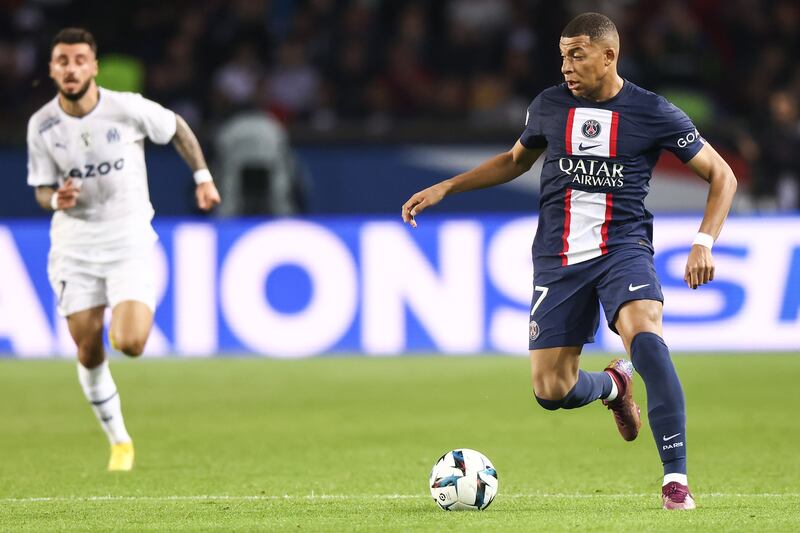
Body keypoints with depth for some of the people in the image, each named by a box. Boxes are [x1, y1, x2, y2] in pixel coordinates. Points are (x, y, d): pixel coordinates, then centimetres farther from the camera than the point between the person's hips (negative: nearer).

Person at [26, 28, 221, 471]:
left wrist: (203, 177, 8)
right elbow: (42, 189, 5)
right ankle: (119, 442, 20)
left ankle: (131, 318, 21)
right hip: (74, 243, 2)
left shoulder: (127, 108, -11)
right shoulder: (42, 125, -5)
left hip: (129, 239, -2)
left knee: (129, 344, -18)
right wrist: (56, 198, -17)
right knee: (88, 354, 1)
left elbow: (177, 129, 8)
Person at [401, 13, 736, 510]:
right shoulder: (549, 106, 6)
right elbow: (516, 160, 26)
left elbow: (722, 176, 2)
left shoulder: (652, 113, -5)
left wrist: (704, 242, -12)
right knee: (551, 390, -2)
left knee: (646, 340, -32)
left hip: (622, 246, -4)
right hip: (558, 258, 4)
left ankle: (677, 480, -27)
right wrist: (445, 188, 18)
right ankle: (613, 386, 36)